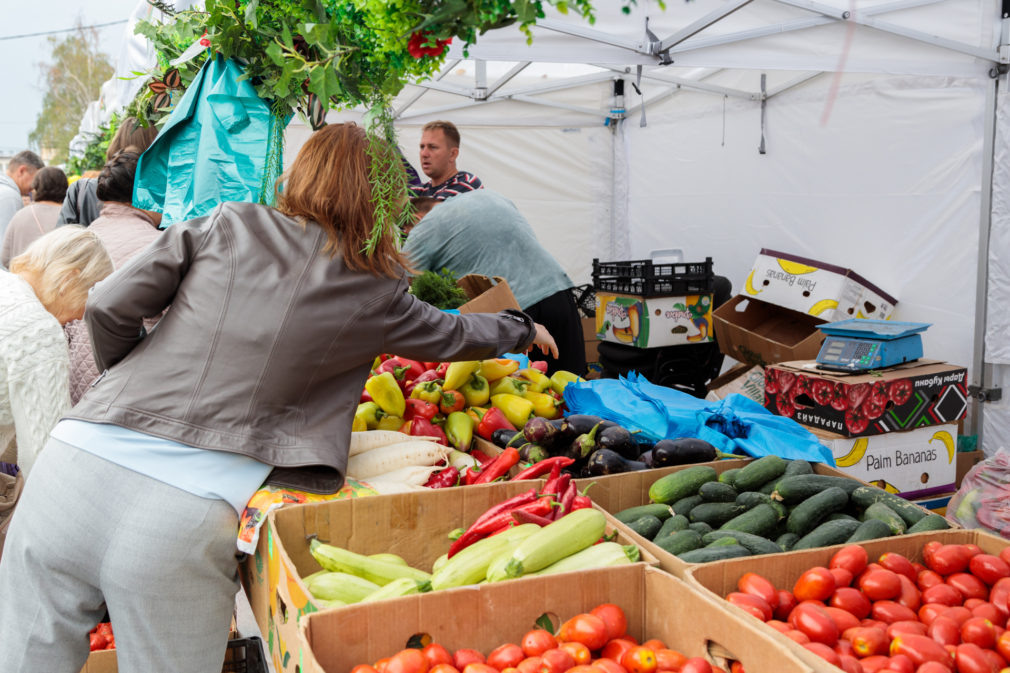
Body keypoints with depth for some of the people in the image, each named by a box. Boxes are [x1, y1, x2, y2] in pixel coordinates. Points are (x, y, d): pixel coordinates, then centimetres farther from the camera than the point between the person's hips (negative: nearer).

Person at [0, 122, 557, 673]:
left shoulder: (225, 226, 10)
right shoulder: (374, 293, 8)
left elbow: (110, 307, 6)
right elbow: (453, 335, 24)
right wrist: (524, 329, 43)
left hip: (80, 449, 3)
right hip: (185, 515, -2)